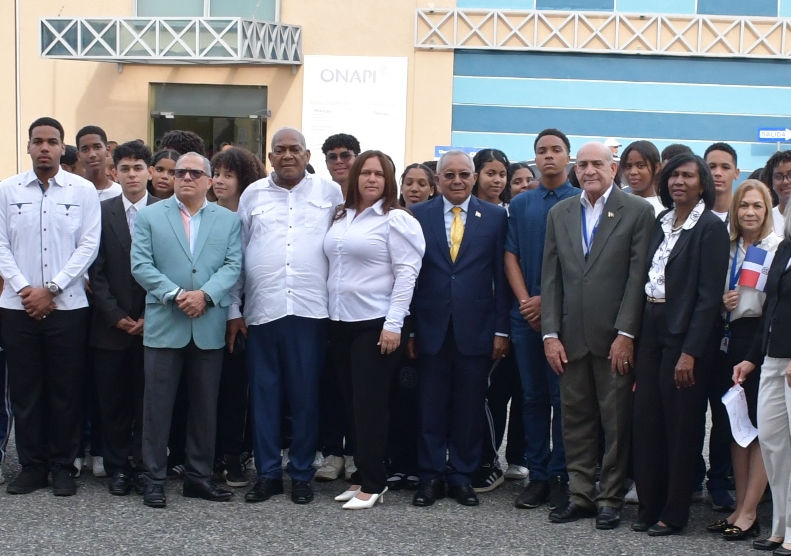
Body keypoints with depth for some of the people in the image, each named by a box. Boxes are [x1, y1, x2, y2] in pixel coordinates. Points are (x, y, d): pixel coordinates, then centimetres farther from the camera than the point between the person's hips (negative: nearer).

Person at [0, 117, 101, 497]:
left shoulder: (83, 190, 1)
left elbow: (88, 245, -4)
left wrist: (51, 289, -10)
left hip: (67, 306, -1)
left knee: (66, 390, 4)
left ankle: (62, 466, 15)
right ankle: (32, 465, 16)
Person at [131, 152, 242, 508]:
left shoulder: (228, 220, 10)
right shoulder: (149, 216, 6)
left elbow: (233, 266, -1)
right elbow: (141, 265, -3)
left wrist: (205, 295, -17)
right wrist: (175, 294, -16)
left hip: (209, 328, 2)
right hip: (163, 326, -2)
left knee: (205, 407, 8)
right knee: (158, 405, 1)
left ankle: (199, 476, 17)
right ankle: (154, 479, 7)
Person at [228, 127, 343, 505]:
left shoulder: (330, 193, 6)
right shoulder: (252, 195, 10)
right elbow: (236, 254, 10)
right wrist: (233, 310, 6)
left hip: (310, 311, -1)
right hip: (261, 311, 2)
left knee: (306, 396, 4)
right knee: (264, 395, 6)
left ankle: (302, 474, 14)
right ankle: (267, 473, 15)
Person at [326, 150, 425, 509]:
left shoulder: (396, 220, -7)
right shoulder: (341, 217, 13)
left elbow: (406, 274, -12)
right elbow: (333, 266, 15)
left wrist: (393, 324, -17)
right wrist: (331, 313, 9)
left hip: (376, 323, -6)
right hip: (340, 322, 6)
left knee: (370, 403, -4)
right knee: (351, 402, 9)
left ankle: (371, 484, 3)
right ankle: (363, 475, 18)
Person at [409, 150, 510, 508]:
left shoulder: (495, 217, 4)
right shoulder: (418, 216, 4)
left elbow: (501, 277, 3)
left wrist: (501, 330, -1)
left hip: (476, 329, 0)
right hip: (431, 328, 0)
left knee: (469, 408, 6)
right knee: (431, 408, 6)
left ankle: (463, 476, 17)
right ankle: (431, 476, 15)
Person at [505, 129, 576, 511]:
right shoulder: (520, 205, 12)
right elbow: (511, 256, 8)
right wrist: (525, 301, -6)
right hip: (527, 315, 3)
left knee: (563, 397, 0)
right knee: (533, 396, 6)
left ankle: (560, 476, 5)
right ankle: (537, 475, 11)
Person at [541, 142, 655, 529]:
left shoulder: (637, 211, -2)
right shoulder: (560, 214, 11)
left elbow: (638, 276, -7)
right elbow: (550, 277, 9)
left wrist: (626, 333, -12)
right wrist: (550, 334, 2)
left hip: (614, 336, -4)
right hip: (571, 336, 4)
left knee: (616, 421, 3)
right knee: (575, 419, 8)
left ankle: (610, 498, 13)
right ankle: (581, 495, 17)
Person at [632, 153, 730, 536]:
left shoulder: (711, 228, -8)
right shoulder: (661, 223, 12)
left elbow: (710, 295, -13)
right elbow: (647, 278, 12)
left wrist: (690, 351, -17)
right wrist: (638, 336, 5)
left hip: (684, 333, -6)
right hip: (651, 329, 7)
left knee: (681, 425, 2)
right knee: (646, 421, 8)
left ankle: (674, 513, 11)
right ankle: (649, 505, 18)